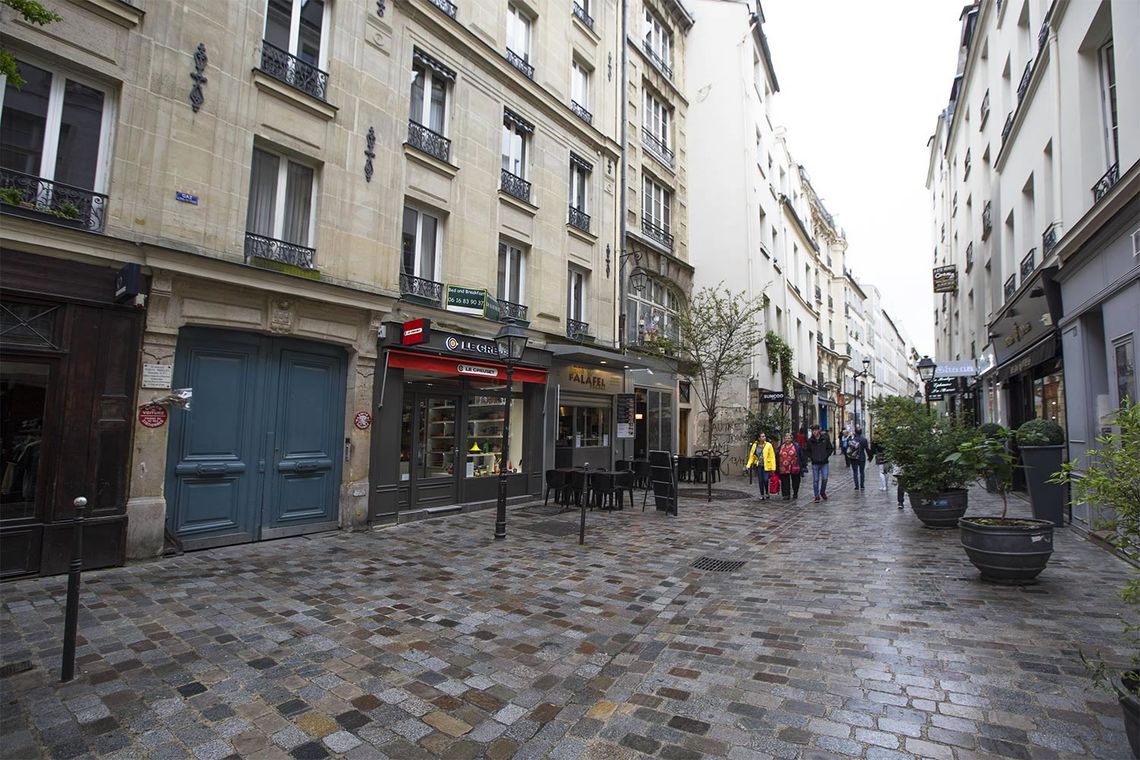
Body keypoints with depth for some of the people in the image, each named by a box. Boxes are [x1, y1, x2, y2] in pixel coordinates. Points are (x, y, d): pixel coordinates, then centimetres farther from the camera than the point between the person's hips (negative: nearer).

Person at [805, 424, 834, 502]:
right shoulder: (810, 440, 0)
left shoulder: (825, 438, -1)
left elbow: (831, 448, 7)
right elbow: (808, 451, 11)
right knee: (815, 480, 2)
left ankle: (822, 492, 25)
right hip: (815, 463, 0)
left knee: (824, 478, -1)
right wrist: (811, 457, -2)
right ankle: (817, 496, 10)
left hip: (824, 463, 0)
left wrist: (826, 456, -3)